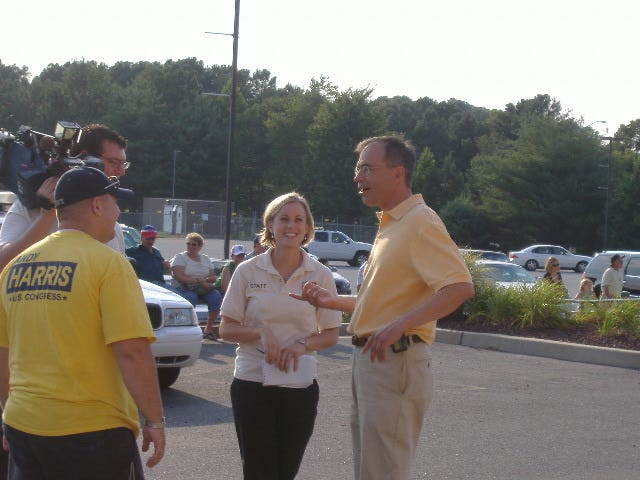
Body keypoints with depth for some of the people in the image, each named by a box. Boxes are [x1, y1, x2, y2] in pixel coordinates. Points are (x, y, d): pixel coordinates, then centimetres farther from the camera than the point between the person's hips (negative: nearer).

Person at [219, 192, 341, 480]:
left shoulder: (320, 275, 2)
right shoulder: (247, 271, 0)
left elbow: (330, 335, 6)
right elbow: (226, 329, 3)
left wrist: (303, 344, -14)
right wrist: (260, 333, -16)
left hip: (301, 388, 1)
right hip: (252, 384, -1)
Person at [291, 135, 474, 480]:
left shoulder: (420, 222, -14)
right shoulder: (389, 225, 18)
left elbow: (460, 287, -27)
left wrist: (399, 325, -32)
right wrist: (332, 302, 17)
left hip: (395, 360, -11)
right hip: (369, 359, 11)